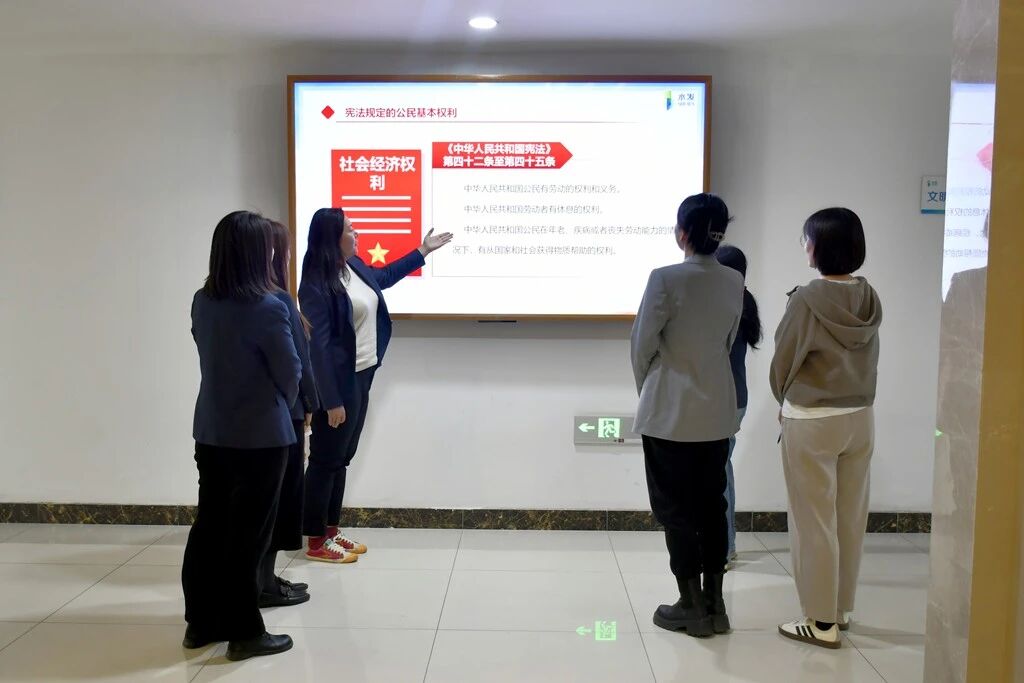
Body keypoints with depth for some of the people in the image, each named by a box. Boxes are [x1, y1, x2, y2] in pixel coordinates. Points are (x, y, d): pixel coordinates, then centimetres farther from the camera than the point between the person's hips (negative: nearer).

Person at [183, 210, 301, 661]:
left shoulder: (201, 303, 1)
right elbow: (290, 373, -10)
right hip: (260, 435, -6)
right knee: (247, 533, 3)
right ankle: (244, 633, 15)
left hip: (210, 431, 7)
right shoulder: (268, 308, -20)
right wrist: (280, 406, 10)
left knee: (209, 524, 16)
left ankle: (201, 623, 28)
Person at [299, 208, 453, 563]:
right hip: (338, 382, -9)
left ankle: (332, 529, 28)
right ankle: (316, 541, 14)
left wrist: (423, 251, 32)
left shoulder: (353, 265, 7)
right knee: (325, 460, 2)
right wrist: (332, 400, -22)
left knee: (342, 457, 16)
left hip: (361, 376, 9)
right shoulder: (317, 285, -20)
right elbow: (318, 346, -21)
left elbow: (384, 276, 30)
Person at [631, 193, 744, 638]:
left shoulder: (666, 279, -16)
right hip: (718, 411, 6)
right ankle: (715, 605, 23)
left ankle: (692, 608, 15)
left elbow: (643, 344, -9)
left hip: (670, 413, -6)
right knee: (711, 505, 14)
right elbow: (728, 342, 10)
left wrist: (646, 389, 8)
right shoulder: (734, 282, 2)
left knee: (676, 510, 6)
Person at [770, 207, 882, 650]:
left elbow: (784, 362, -8)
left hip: (812, 421, -6)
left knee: (814, 522, 3)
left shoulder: (807, 299, -18)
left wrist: (785, 401, 11)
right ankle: (841, 609, 28)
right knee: (850, 518, 15)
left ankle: (822, 621, 11)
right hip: (860, 417, 7)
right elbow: (869, 359, 9)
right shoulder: (869, 299, 1)